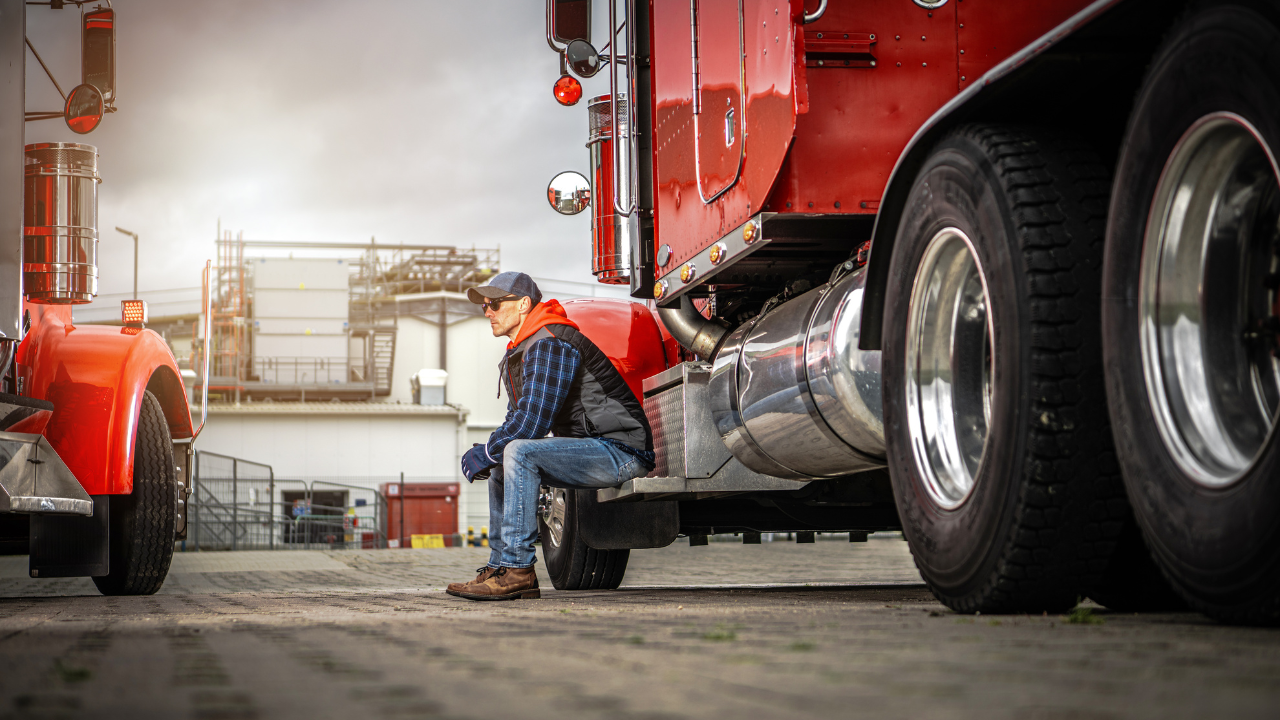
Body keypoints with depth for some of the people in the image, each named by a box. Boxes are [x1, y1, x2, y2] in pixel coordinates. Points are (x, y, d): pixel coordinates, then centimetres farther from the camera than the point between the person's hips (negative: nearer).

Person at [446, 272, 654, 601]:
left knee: (519, 453, -26)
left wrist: (483, 455, -11)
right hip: (591, 449, 11)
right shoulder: (519, 353, 15)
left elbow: (532, 423, -24)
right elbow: (517, 421, 20)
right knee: (501, 463, 15)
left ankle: (518, 570, -23)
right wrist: (484, 455, 1)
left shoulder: (550, 345, -18)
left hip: (621, 451, -11)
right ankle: (501, 567, 12)